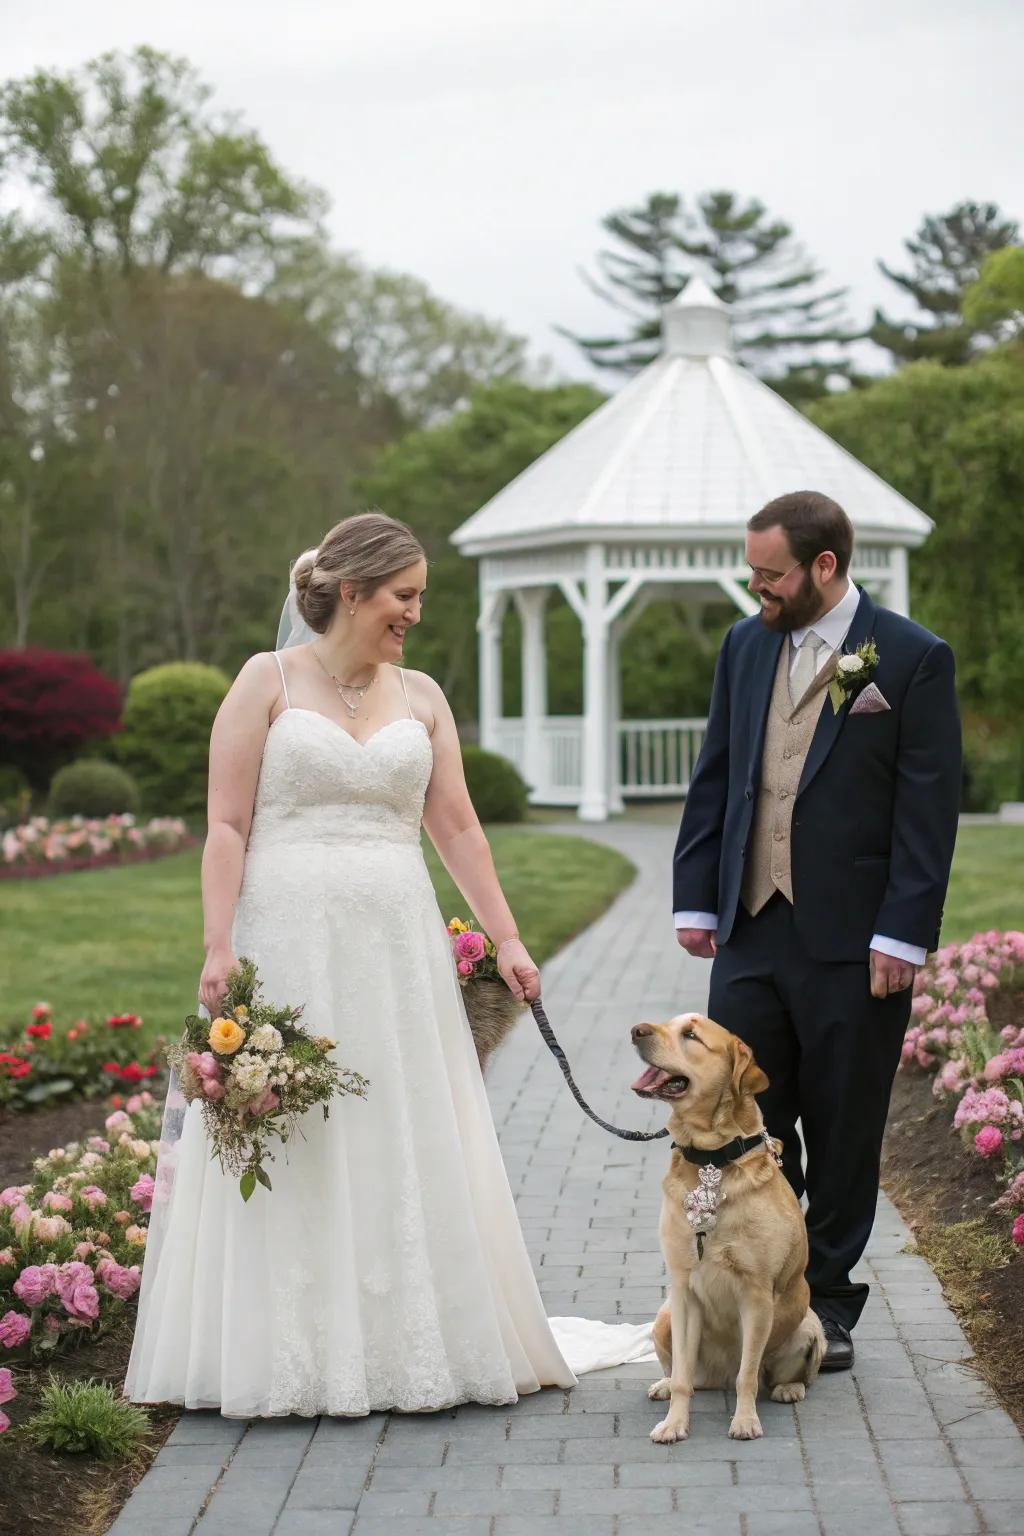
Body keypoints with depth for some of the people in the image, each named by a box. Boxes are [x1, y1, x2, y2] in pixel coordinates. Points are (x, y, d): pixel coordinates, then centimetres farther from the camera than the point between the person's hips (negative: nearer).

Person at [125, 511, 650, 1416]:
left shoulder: (421, 697, 11)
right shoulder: (268, 682, 0)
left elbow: (458, 828, 10)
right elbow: (227, 826, -5)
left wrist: (507, 939, 4)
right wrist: (219, 949, -13)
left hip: (396, 948, 4)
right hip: (287, 942, -4)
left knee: (404, 1148, 6)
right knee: (290, 1147, 0)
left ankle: (411, 1342, 16)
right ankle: (289, 1355, 9)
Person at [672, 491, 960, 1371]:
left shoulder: (913, 660, -6)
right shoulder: (745, 646, 9)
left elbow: (929, 809, -8)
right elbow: (714, 781, 13)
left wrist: (902, 935, -13)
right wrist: (696, 900, 7)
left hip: (853, 942, -4)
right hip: (751, 932, 4)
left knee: (843, 1133, 7)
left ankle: (826, 1299, 20)